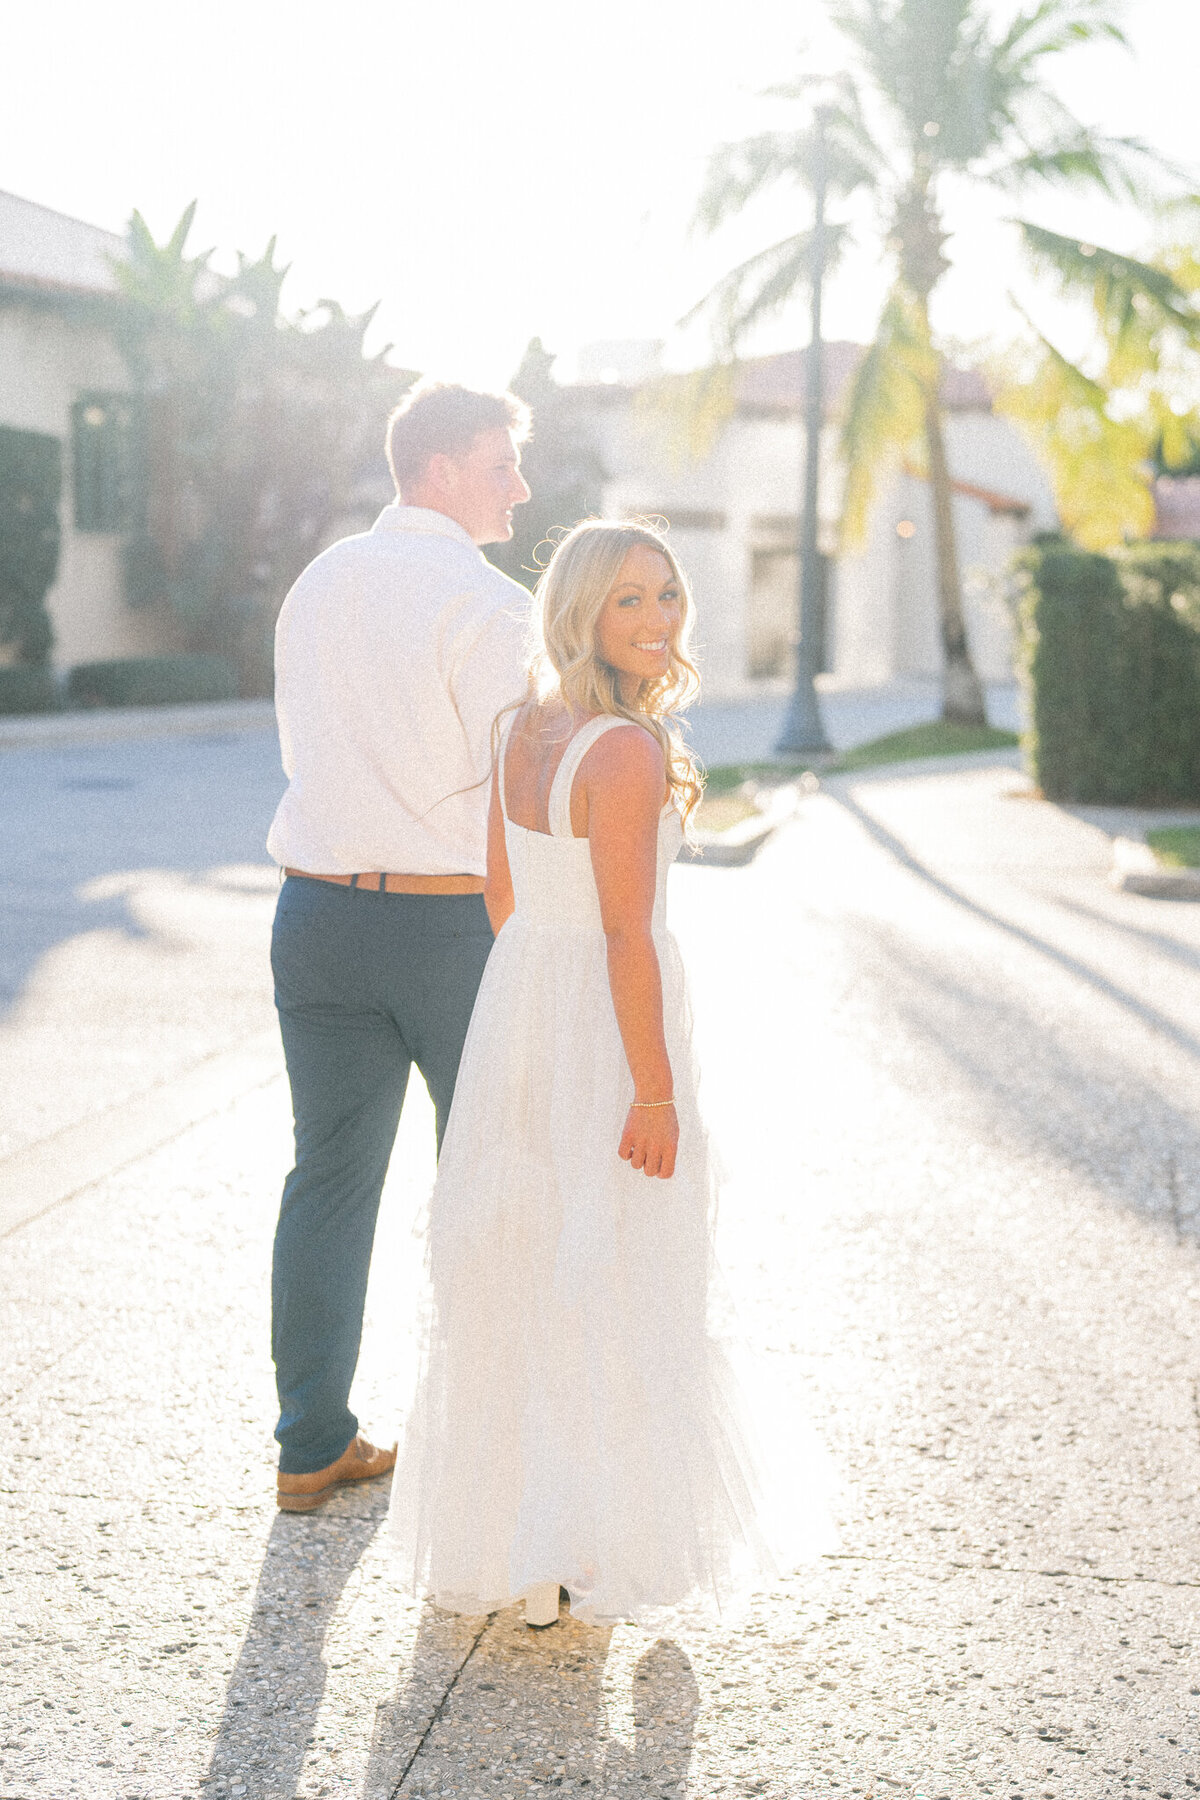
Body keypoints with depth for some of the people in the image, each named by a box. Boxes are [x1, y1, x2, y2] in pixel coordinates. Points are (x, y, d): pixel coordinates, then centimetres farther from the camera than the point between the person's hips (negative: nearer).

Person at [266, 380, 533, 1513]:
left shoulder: (316, 586, 9)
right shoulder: (486, 603, -13)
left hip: (320, 909, 6)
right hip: (455, 918, -6)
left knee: (329, 1174, 12)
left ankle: (312, 1446, 19)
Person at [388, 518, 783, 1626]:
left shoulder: (520, 729, 4)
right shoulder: (628, 751, -20)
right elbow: (627, 934, -22)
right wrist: (654, 1090, -18)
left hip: (517, 998, 8)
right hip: (606, 1027, -8)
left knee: (509, 1276, 17)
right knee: (609, 1287, 5)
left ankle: (491, 1533, 29)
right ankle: (579, 1556, 16)